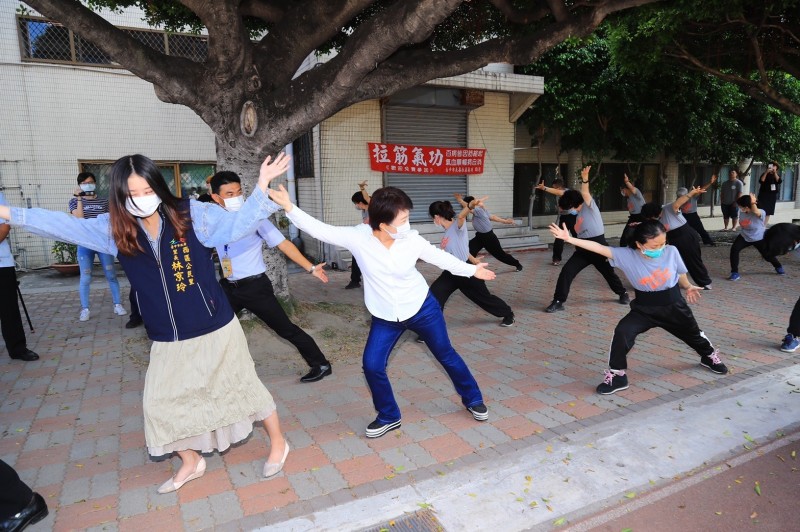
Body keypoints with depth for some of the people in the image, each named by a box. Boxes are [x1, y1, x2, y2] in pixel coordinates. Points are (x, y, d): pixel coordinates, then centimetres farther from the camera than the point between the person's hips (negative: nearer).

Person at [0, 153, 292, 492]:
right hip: (167, 341, 4)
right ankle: (190, 463, 39)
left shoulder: (192, 214, -11)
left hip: (215, 330, -4)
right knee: (159, 402, 14)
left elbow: (238, 225, -12)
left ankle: (277, 443, 32)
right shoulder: (114, 228, -1)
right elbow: (64, 226, 3)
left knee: (243, 386, 8)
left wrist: (261, 186, -23)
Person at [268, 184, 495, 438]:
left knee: (446, 355, 13)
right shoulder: (358, 237, -19)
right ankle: (389, 417, 22)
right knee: (372, 365, -4)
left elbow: (440, 257, -1)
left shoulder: (412, 240, -16)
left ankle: (473, 400, 39)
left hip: (423, 308, 0)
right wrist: (289, 207, -28)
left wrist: (472, 269, 8)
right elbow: (320, 229, -18)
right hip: (385, 318, 1)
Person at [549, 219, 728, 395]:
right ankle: (617, 375, -8)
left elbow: (680, 274, 2)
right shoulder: (627, 255, -23)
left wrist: (688, 287, 23)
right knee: (622, 332, -24)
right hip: (644, 309, -1)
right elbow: (599, 248, -31)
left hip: (673, 305, 2)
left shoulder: (671, 251, -19)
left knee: (692, 333, 25)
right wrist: (569, 238, -39)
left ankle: (710, 356, 61)